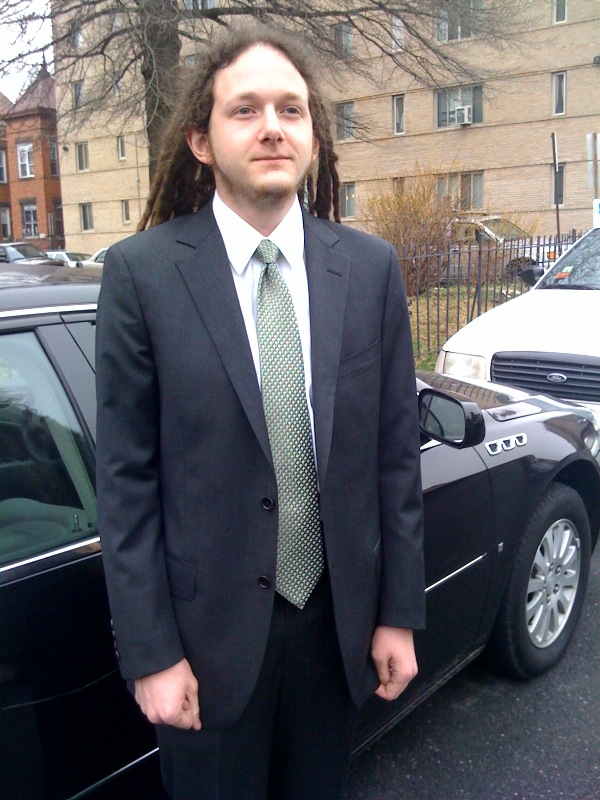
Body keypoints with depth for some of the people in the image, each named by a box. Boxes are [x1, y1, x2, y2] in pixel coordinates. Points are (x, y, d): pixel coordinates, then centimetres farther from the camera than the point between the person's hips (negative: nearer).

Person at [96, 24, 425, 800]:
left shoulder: (371, 267, -3)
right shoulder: (142, 271, -10)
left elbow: (395, 451, 0)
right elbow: (126, 478, -9)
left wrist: (399, 613, 3)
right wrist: (150, 651, -8)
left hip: (338, 620, 3)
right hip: (210, 628, -2)